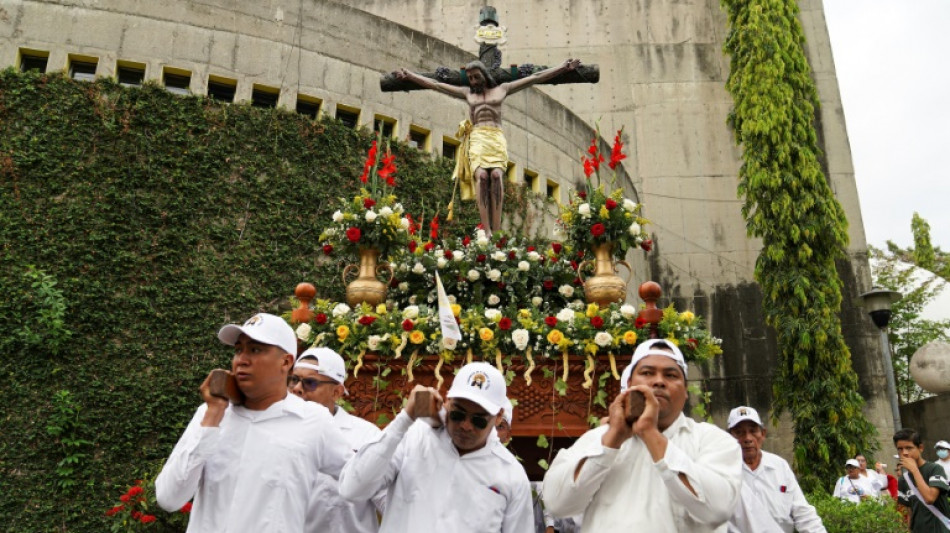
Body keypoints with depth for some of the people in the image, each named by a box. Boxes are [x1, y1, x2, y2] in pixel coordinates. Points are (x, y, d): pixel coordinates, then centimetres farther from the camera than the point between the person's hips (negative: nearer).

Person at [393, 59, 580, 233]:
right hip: (476, 138, 0)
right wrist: (408, 75, 20)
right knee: (481, 175, -29)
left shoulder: (502, 89, 23)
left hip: (497, 138, 0)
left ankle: (497, 230, -38)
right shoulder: (467, 93, 25)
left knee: (496, 174, -30)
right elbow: (434, 84, 25)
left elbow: (536, 77, 20)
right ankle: (486, 230, -40)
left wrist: (564, 67, 18)